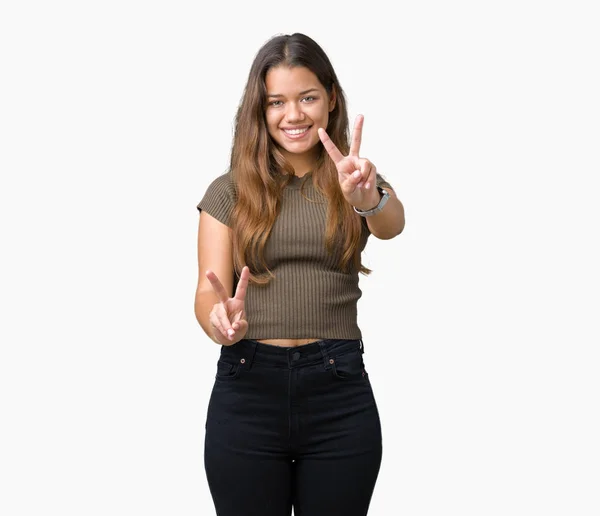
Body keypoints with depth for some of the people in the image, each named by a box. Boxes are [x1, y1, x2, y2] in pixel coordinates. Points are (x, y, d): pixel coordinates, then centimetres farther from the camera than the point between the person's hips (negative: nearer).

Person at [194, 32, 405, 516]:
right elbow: (207, 291, -2)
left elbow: (393, 224, -18)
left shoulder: (357, 181, 4)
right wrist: (220, 320, -25)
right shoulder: (229, 191, 5)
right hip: (247, 389, 0)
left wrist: (368, 200, -41)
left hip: (339, 390, 0)